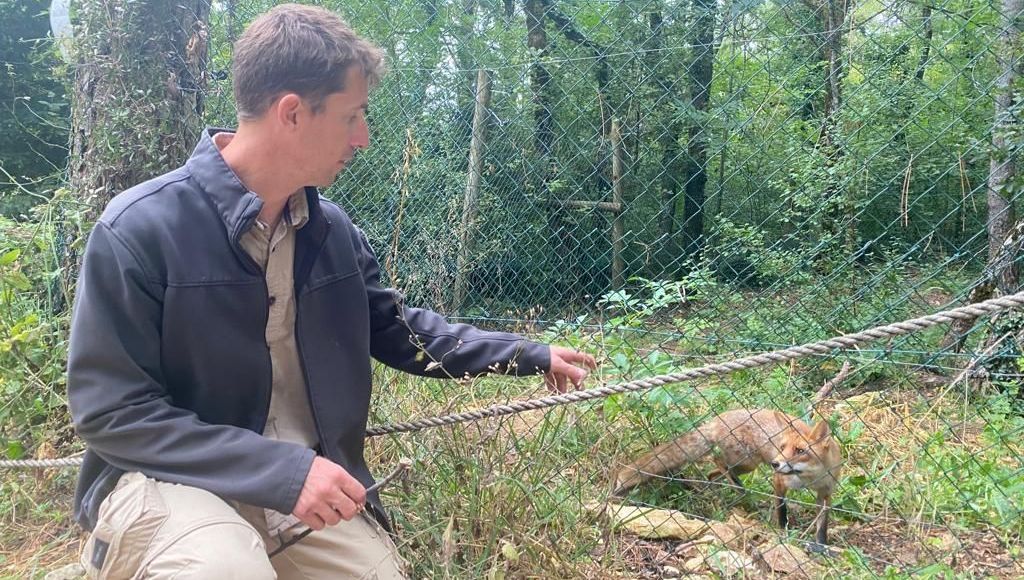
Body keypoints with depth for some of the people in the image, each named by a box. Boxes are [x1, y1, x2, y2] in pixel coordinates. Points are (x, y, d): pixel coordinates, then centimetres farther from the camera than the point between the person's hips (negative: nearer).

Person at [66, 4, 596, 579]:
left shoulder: (334, 229, 1)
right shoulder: (139, 228, -17)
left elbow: (398, 328, 16)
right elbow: (111, 410, -17)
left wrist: (532, 355, 15)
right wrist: (282, 468, -26)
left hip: (306, 479, 6)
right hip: (167, 480, -5)